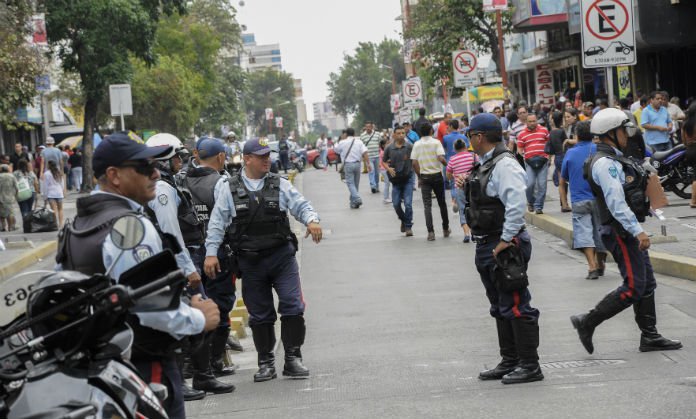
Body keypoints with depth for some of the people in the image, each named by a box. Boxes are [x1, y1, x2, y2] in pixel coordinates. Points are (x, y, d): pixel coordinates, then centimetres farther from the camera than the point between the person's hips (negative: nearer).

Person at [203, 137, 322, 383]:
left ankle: (293, 358, 4)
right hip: (250, 261, 0)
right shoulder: (229, 189, 3)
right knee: (259, 314, 8)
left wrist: (311, 220, -19)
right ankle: (266, 362, 18)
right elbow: (217, 223, 2)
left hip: (282, 255, 0)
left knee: (292, 306, -7)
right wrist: (211, 253, -5)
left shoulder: (280, 185, 6)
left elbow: (301, 205, 3)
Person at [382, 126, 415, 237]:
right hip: (396, 179, 2)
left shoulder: (409, 146, -6)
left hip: (408, 178, -2)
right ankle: (403, 220, 31)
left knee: (408, 203, -8)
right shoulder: (389, 148, -1)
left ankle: (408, 226, 4)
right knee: (396, 204, 4)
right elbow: (383, 161, 10)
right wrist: (389, 168, -7)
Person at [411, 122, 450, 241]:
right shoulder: (436, 142, -6)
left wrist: (419, 177, 6)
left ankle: (430, 232, -10)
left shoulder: (417, 145, 1)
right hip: (437, 175, -1)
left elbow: (414, 163, -3)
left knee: (427, 205, 0)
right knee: (442, 203, 14)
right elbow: (441, 158, -18)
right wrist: (447, 164, 2)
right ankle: (446, 229, 22)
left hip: (424, 176, 1)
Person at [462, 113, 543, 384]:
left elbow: (516, 205, -26)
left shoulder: (504, 165, -17)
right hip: (487, 245, 11)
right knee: (500, 308, 16)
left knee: (515, 306, -8)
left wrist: (506, 240, -25)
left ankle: (529, 365, -4)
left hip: (504, 246, -11)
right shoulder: (484, 165, 15)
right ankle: (510, 362, 25)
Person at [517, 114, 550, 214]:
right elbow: (519, 149, 9)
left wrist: (548, 153, 7)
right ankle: (530, 202, 15)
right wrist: (522, 153, -10)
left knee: (541, 184, -4)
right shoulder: (522, 134, 7)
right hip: (529, 161, -1)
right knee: (530, 183, -10)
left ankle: (538, 206, 3)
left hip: (542, 160, 1)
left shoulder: (544, 130, 9)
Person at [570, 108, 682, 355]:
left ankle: (649, 336, 15)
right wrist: (637, 231, -28)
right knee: (633, 288, -10)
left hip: (630, 232, 11)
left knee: (646, 284, 11)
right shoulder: (605, 163, -18)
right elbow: (616, 203, -25)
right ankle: (587, 323, -4)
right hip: (621, 232, -11)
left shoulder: (613, 160, 17)